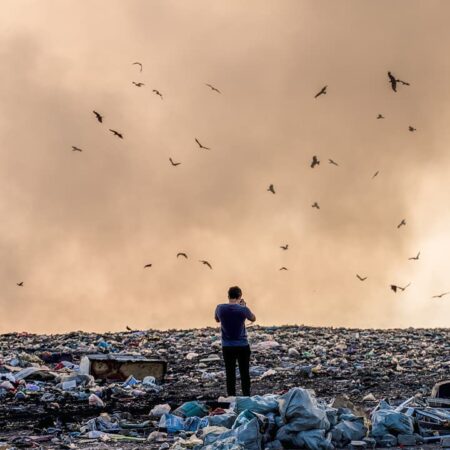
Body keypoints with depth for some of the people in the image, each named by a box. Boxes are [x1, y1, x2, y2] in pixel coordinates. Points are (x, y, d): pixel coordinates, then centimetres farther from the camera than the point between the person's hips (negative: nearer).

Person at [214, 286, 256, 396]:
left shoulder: (220, 308, -7)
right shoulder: (243, 309, -13)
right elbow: (253, 319, 7)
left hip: (227, 347, 1)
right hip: (242, 346, -1)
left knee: (230, 374, 6)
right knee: (244, 374, 8)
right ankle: (246, 398, 10)